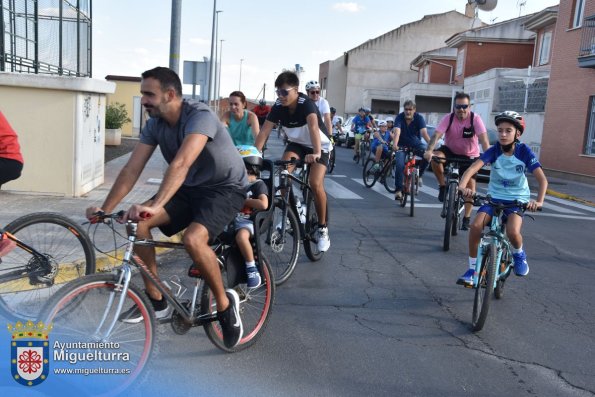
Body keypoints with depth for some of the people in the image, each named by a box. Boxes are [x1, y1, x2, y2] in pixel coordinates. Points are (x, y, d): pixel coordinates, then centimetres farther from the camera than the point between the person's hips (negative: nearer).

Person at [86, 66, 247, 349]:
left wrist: (155, 205, -53)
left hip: (225, 188, -7)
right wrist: (105, 209, -16)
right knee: (137, 221, -12)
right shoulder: (154, 124, -4)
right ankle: (156, 300, 2)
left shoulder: (200, 116, -27)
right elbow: (131, 169, -7)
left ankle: (225, 304, -8)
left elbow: (181, 163, -42)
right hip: (189, 188, 7)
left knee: (193, 238, -34)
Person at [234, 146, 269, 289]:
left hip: (247, 221, -7)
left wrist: (243, 200, -11)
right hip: (232, 218, 7)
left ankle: (252, 269, -23)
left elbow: (263, 204, -19)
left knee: (241, 236, -39)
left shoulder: (258, 184, -2)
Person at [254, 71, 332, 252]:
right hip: (296, 144, 5)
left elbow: (313, 127, -46)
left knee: (315, 184, -22)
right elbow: (264, 132, -19)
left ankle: (323, 228, -4)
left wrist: (316, 153, -61)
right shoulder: (278, 107, -15)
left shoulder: (306, 104, -29)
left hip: (319, 146, -4)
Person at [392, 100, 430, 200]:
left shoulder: (419, 118, -15)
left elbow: (424, 132, -28)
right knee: (399, 165, -21)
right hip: (402, 145, -1)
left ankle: (419, 175, -1)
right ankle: (399, 190, -10)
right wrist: (395, 144, -52)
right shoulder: (399, 117, -16)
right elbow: (397, 131, -32)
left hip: (416, 144, 1)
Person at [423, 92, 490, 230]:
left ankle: (466, 218, 8)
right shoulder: (448, 118, -17)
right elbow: (436, 135, -29)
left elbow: (484, 139, -29)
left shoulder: (475, 119, -20)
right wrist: (429, 151, -46)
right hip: (450, 151, 1)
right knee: (435, 157, -31)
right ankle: (443, 187, -9)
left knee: (470, 185, -8)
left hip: (469, 156, -1)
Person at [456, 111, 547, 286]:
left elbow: (542, 179, -18)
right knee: (476, 226, -24)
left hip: (517, 199, -1)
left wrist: (539, 201, -36)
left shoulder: (524, 151, -12)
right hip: (494, 197, 2)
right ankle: (472, 269, -5)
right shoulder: (494, 150, -11)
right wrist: (462, 186, -46)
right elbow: (473, 168, -26)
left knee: (512, 231, -30)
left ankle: (519, 254, 7)